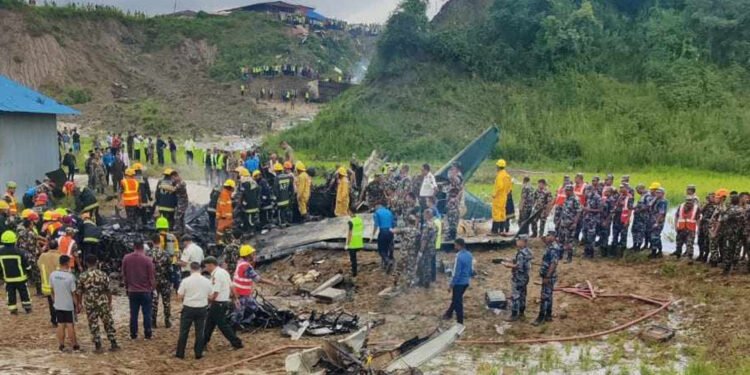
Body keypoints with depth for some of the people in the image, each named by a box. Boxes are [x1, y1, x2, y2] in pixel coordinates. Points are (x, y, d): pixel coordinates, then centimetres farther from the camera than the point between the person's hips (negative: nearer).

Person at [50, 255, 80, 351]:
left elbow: (52, 290, 6)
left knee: (60, 325, 12)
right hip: (69, 305, -4)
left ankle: (61, 345, 17)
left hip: (58, 305, 4)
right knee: (70, 325, 5)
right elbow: (73, 293, -14)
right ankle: (75, 345, 14)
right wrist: (77, 305, -4)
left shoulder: (53, 275, -5)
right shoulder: (70, 276, -19)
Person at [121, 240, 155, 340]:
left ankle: (133, 334, 15)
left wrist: (127, 287, 19)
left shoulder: (126, 258, -3)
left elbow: (124, 275, 7)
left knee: (133, 314, 10)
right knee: (147, 313, 6)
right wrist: (153, 288, 6)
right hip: (145, 291, -3)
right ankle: (147, 334, 10)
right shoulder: (147, 260, -14)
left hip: (132, 291, 3)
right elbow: (152, 277, -7)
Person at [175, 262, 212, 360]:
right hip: (202, 309, 2)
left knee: (184, 332, 8)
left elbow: (179, 296, -6)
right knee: (199, 332, 10)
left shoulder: (186, 281, -10)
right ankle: (198, 353, 13)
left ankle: (180, 353, 13)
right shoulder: (206, 281, -2)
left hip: (188, 308, -2)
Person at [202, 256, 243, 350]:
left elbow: (215, 294, -23)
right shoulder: (224, 272, 9)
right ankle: (204, 342, 27)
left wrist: (207, 300, -8)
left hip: (218, 304, -10)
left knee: (222, 325, 0)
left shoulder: (216, 275, -22)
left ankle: (237, 343, 5)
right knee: (209, 322, 18)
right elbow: (230, 287, 14)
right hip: (225, 301, 10)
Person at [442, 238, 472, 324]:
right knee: (456, 299, 25)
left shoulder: (459, 257, -24)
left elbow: (456, 272, -22)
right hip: (466, 282, 8)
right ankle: (449, 314, 41)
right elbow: (472, 270, 10)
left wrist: (451, 285, -15)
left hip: (459, 282, -8)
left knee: (457, 302, 4)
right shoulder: (469, 255, 2)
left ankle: (460, 322, 10)